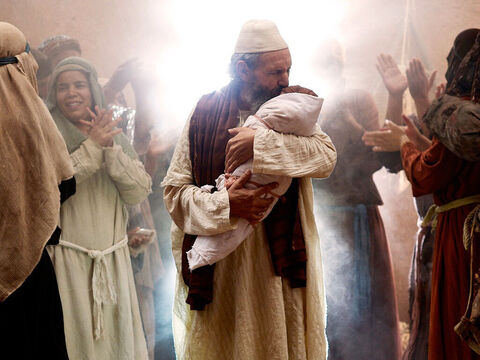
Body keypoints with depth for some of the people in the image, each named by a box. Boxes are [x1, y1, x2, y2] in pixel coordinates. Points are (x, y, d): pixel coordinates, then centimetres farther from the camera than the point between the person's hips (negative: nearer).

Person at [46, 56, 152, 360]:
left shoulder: (114, 136, 10)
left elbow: (140, 192, -1)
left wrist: (110, 149, -12)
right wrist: (91, 147, -16)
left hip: (113, 258, 4)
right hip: (67, 259, -4)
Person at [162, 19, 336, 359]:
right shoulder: (206, 114, 0)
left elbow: (327, 157, -16)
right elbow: (174, 190, -2)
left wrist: (261, 143, -25)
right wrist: (225, 204, -18)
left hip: (283, 259, 0)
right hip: (219, 268, 0)